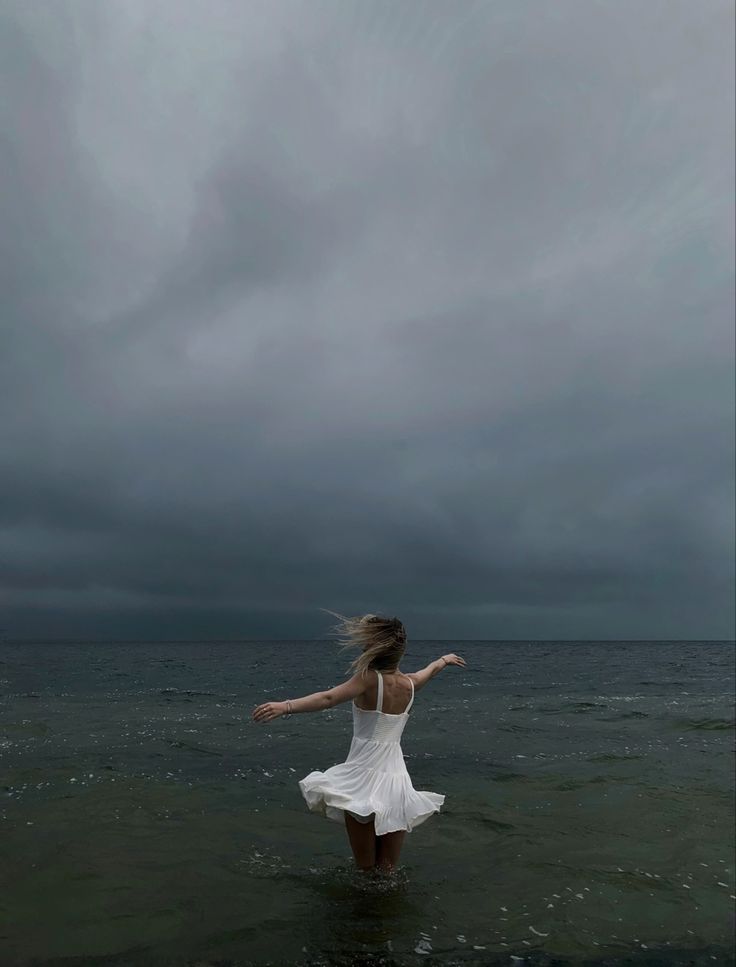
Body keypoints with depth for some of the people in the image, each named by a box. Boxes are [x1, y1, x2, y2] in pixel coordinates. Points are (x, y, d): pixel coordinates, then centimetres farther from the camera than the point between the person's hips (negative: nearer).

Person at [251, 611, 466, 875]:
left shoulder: (369, 678, -14)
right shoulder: (410, 683, 4)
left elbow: (328, 698, -29)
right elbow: (431, 669, 26)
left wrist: (285, 706, -39)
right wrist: (446, 659, 47)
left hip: (364, 778, -5)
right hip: (397, 780, 5)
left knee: (365, 869, 7)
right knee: (387, 872, 15)